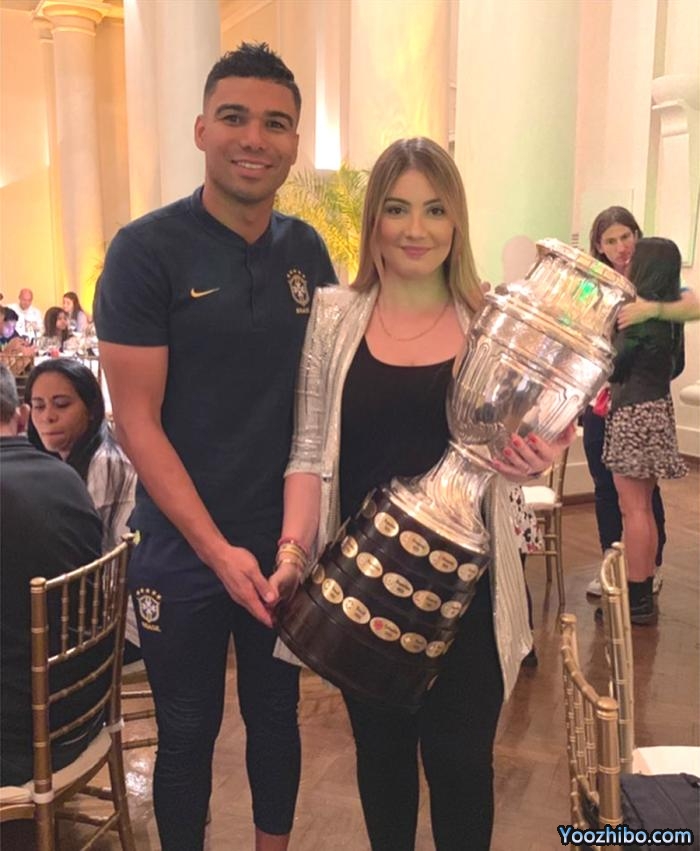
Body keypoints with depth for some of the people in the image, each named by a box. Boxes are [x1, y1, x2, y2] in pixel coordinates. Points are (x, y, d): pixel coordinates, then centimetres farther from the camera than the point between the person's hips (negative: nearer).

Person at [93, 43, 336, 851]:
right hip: (184, 549, -4)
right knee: (188, 732, 14)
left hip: (288, 544, 4)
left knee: (277, 715, 20)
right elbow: (136, 420, -12)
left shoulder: (308, 251, 2)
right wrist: (217, 549, -16)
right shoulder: (147, 250, -11)